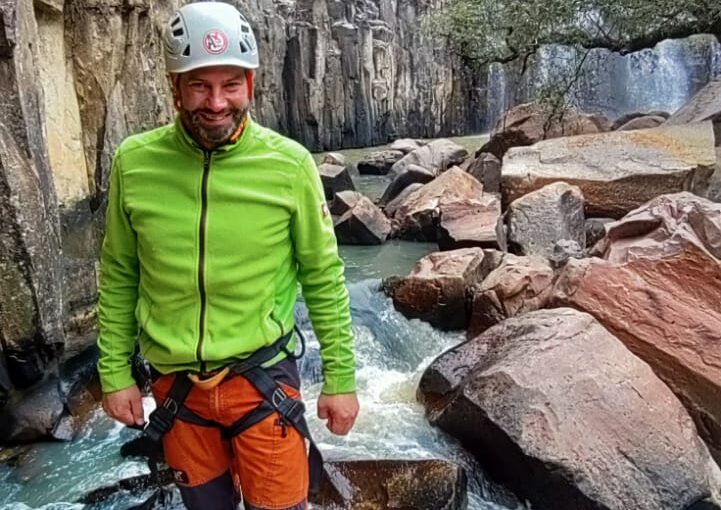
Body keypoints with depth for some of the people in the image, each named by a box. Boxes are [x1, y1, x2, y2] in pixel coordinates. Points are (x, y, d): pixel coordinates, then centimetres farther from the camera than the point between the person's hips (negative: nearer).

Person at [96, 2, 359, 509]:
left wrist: (340, 377, -3)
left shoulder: (289, 164, -13)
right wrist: (115, 372, 5)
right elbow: (118, 278, 3)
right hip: (174, 382, 3)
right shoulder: (133, 162, -8)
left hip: (261, 376, -2)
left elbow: (324, 279, -5)